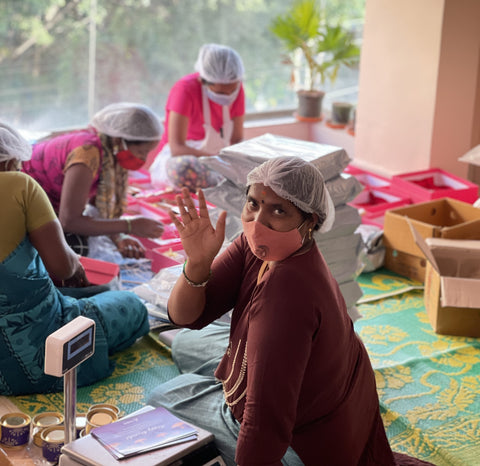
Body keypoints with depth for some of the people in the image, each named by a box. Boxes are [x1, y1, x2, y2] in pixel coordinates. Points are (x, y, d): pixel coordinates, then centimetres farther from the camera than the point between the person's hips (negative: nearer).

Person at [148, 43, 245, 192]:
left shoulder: (236, 89, -4)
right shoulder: (185, 89, -22)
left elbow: (237, 139, 2)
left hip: (212, 163, 6)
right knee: (186, 166, -43)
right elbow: (176, 148, -28)